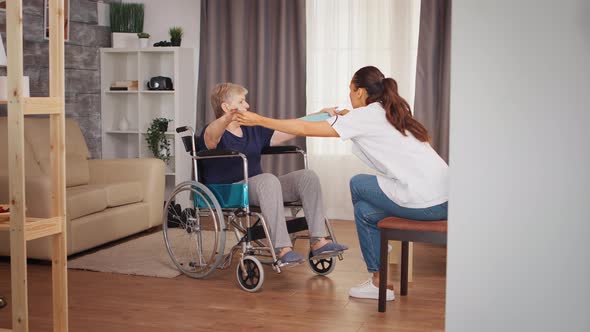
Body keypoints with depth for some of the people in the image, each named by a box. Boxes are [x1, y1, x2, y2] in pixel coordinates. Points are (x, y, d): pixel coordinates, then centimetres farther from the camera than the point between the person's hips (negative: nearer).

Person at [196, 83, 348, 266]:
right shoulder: (213, 133, -3)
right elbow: (212, 133, -29)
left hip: (259, 188, 7)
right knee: (268, 179, -37)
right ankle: (282, 249, -42)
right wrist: (227, 119, -53)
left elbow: (290, 130, 18)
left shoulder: (254, 131, 20)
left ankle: (318, 241, -21)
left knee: (307, 176, -11)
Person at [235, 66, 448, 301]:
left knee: (357, 184, 13)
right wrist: (340, 117, 42)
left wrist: (259, 120, 8)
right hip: (444, 201, 8)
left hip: (423, 203, -8)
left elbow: (304, 129, 0)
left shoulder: (365, 116, -3)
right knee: (363, 210, 19)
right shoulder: (393, 112, 18)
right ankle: (378, 282, 27)